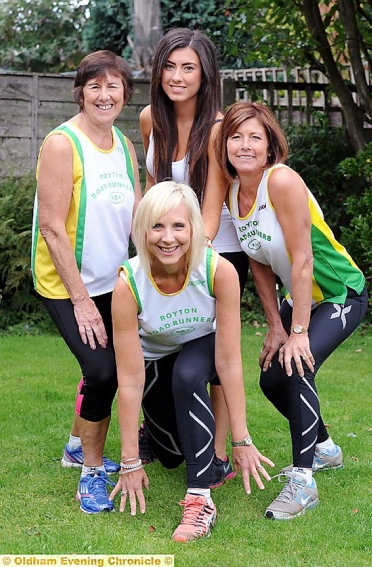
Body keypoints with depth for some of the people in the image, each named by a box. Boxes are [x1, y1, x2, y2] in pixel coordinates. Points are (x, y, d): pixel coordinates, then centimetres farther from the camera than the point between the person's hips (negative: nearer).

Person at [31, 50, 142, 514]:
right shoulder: (62, 144, -16)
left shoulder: (124, 145, 6)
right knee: (102, 370, -17)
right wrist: (81, 299, -19)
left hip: (113, 283, 7)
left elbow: (137, 218, 11)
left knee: (115, 367, 14)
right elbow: (52, 227, -18)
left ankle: (78, 447, 39)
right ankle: (92, 471, 3)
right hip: (65, 285, -7)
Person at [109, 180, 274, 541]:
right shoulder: (128, 284, -33)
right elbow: (129, 380, -30)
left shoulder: (219, 271, -34)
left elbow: (228, 362, -28)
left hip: (201, 347, -1)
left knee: (187, 376, -35)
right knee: (171, 456, 3)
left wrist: (241, 440, -27)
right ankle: (155, 430, 40)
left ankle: (201, 499, -30)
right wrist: (130, 462, -27)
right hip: (154, 358, 1)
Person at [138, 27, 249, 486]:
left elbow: (212, 209, -23)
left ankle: (219, 457, 6)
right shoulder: (150, 119, -3)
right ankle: (152, 429, 32)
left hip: (217, 250, -5)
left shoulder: (217, 127, -20)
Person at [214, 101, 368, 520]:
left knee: (296, 368, -26)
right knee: (272, 379, 9)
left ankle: (302, 479, -13)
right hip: (299, 298, 8)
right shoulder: (233, 191, -5)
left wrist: (298, 332, -25)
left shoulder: (282, 181, -27)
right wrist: (275, 325, 0)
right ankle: (324, 449, 35)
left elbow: (302, 259, -28)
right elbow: (259, 264, 2)